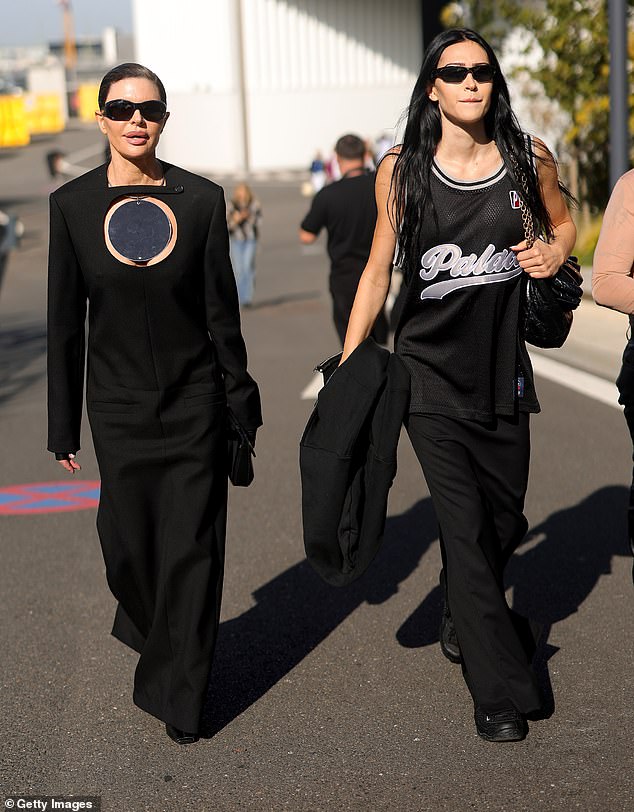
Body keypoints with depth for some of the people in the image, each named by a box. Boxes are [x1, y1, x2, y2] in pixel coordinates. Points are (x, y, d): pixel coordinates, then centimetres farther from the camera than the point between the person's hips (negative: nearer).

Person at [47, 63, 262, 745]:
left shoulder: (201, 198, -1)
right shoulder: (72, 203, -1)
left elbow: (222, 311, 4)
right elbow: (64, 323, 2)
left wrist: (241, 404, 4)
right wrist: (63, 426, 3)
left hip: (195, 399, 0)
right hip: (119, 403, 1)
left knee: (192, 546, 0)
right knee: (128, 539, 7)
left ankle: (177, 695, 15)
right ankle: (154, 632, 40)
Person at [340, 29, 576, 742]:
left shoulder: (528, 157, 0)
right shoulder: (401, 169, -4)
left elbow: (561, 220, 18)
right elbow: (379, 267, 2)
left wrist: (554, 252, -5)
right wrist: (348, 363, 0)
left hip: (501, 368, 3)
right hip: (429, 370, -3)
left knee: (506, 518, 14)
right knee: (464, 526, -7)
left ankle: (465, 616, 46)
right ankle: (500, 690, 3)